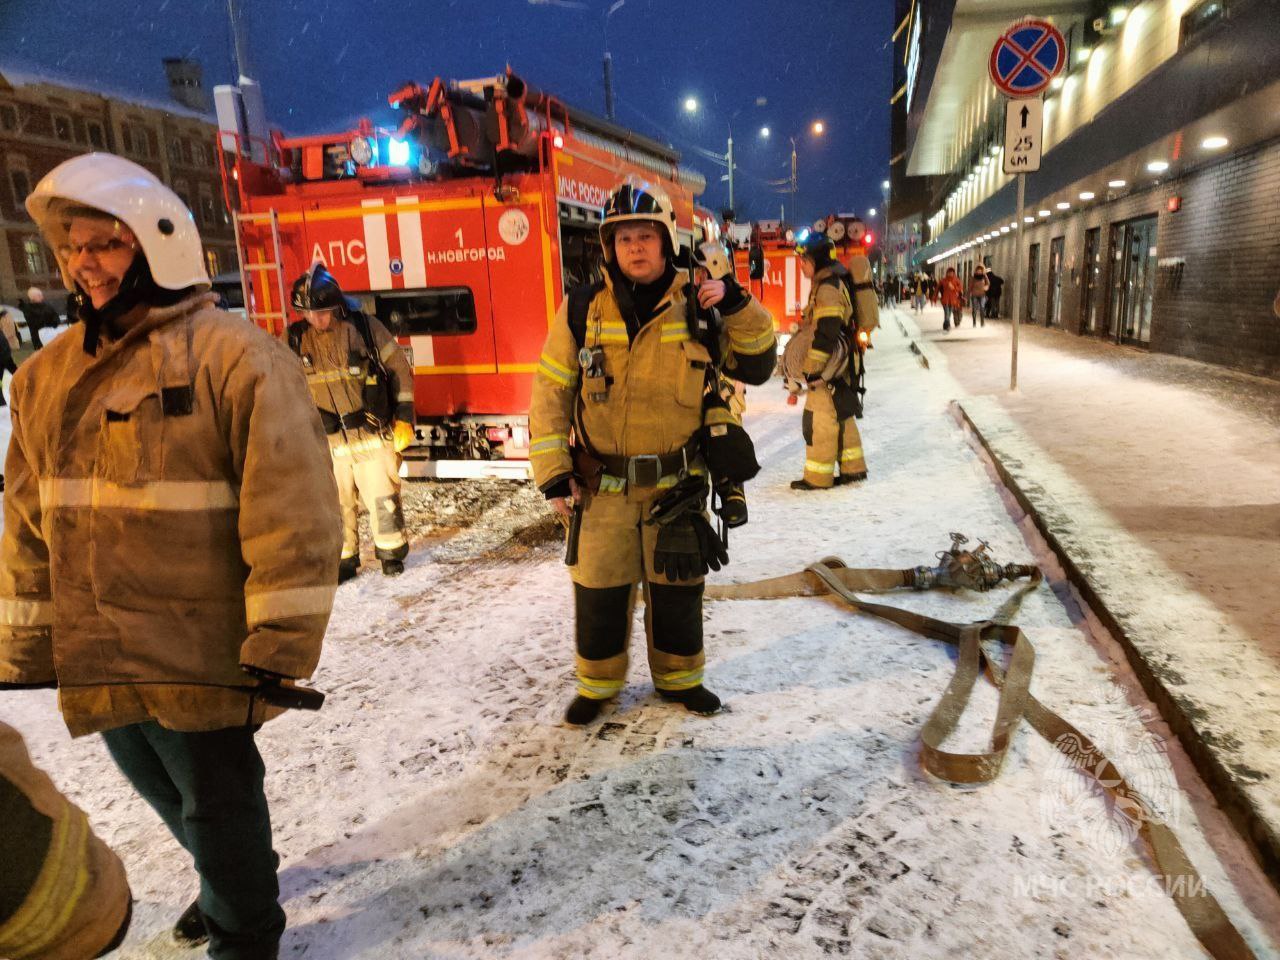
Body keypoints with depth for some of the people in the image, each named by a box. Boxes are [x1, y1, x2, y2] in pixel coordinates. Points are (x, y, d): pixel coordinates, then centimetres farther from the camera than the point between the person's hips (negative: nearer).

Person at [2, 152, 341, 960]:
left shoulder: (235, 357, -15)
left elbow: (292, 513, -20)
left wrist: (279, 651, -20)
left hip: (198, 653, -7)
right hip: (97, 659, 7)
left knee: (218, 799, 11)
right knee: (164, 789, 25)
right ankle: (234, 876, 53)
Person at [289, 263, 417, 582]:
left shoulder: (364, 326, -6)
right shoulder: (294, 340, 0)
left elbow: (400, 370, 1)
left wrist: (404, 418, -2)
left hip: (373, 436, -2)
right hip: (326, 442, 2)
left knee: (383, 498, 6)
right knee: (336, 505, 9)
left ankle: (391, 552, 25)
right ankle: (343, 560, 25)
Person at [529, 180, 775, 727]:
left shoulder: (696, 309, -2)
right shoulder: (583, 310, -5)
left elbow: (755, 366, 3)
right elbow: (551, 392, -2)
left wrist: (738, 306, -13)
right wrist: (552, 472, -6)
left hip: (676, 482, 1)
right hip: (602, 485, -1)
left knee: (677, 590, 14)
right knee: (599, 591, 11)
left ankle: (678, 677, 37)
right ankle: (598, 683, 34)